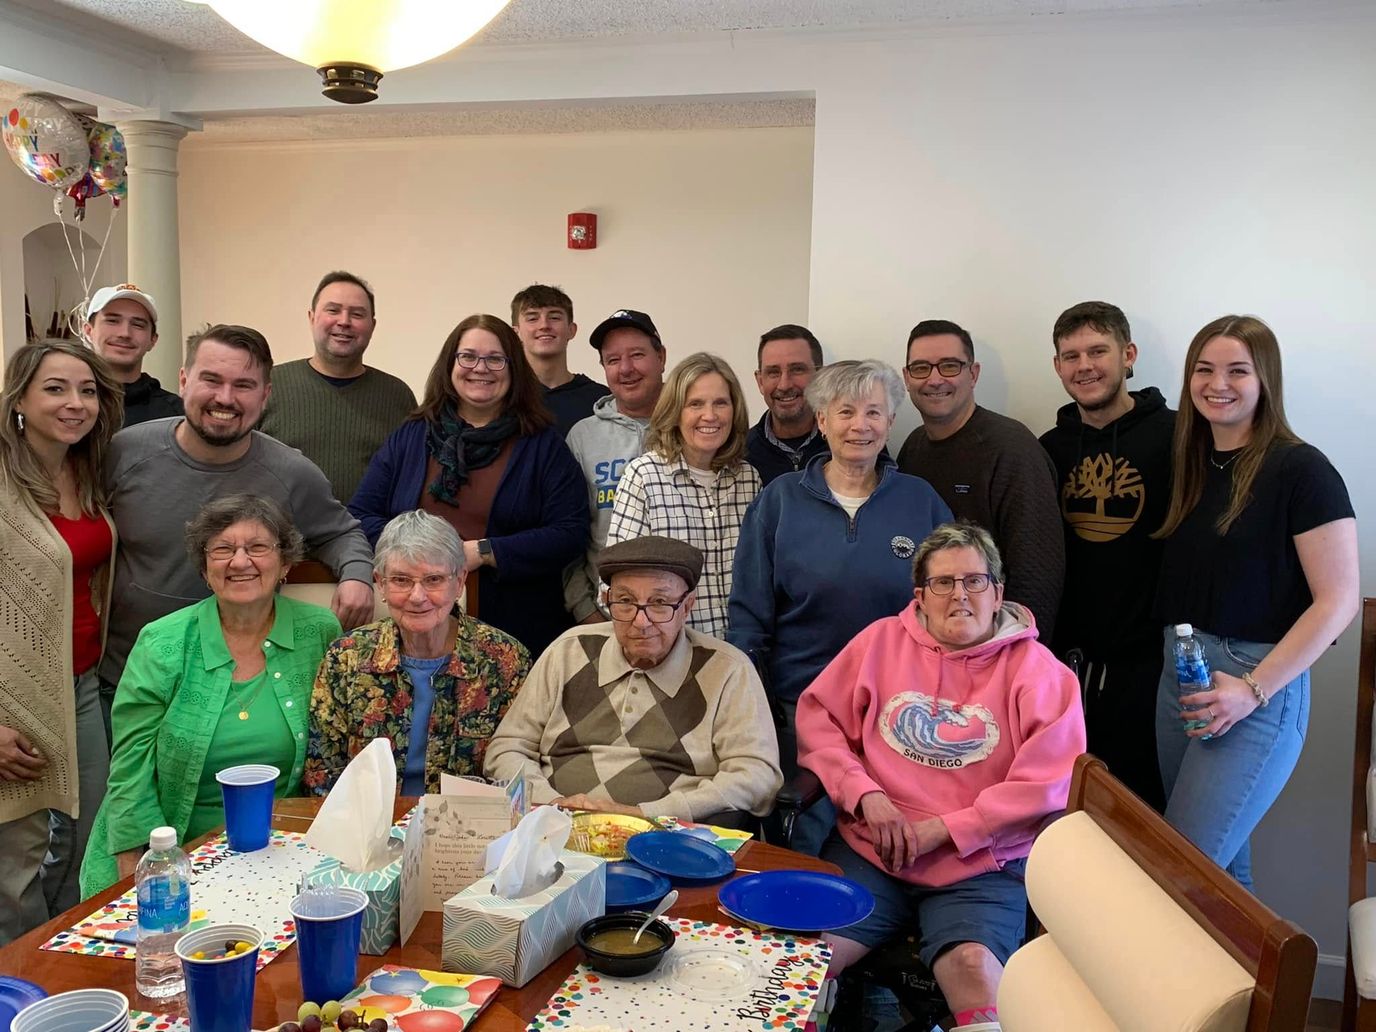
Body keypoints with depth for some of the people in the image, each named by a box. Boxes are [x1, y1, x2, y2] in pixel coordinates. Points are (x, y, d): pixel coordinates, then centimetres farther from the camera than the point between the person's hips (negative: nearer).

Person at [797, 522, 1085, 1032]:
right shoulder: (882, 640, 10)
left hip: (981, 866, -2)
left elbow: (1048, 784, -7)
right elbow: (816, 718, 8)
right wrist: (866, 796, -6)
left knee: (973, 966, -30)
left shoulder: (1035, 669, 1)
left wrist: (941, 830, -10)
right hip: (869, 852, 2)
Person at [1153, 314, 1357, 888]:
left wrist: (1254, 689, -17)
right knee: (1223, 857, 14)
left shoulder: (1300, 470, -10)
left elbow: (1338, 601, -13)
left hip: (1258, 685, -6)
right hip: (1179, 674, 7)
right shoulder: (1190, 464, 10)